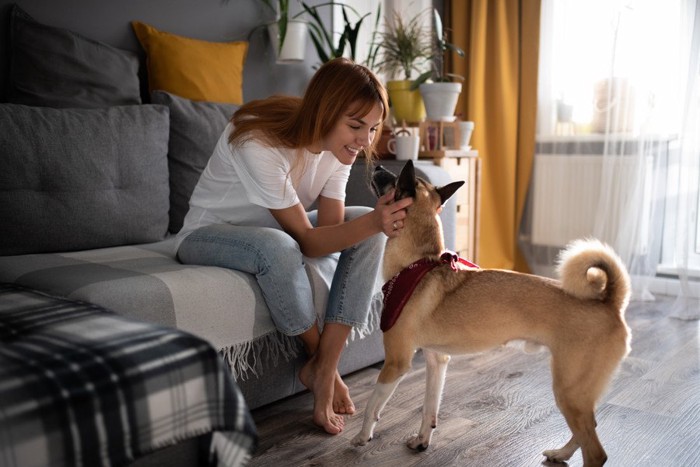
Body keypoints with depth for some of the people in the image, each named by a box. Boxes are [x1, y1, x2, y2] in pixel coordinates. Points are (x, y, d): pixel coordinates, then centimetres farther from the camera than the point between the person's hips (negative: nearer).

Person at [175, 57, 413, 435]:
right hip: (209, 235, -7)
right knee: (278, 247, -40)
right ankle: (318, 360, -12)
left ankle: (324, 369, -15)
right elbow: (307, 241, -31)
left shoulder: (337, 144, -12)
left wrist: (377, 221, -38)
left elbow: (329, 229, -18)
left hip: (275, 231, 7)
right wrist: (372, 223, -45)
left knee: (368, 225, -14)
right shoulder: (257, 142, -33)